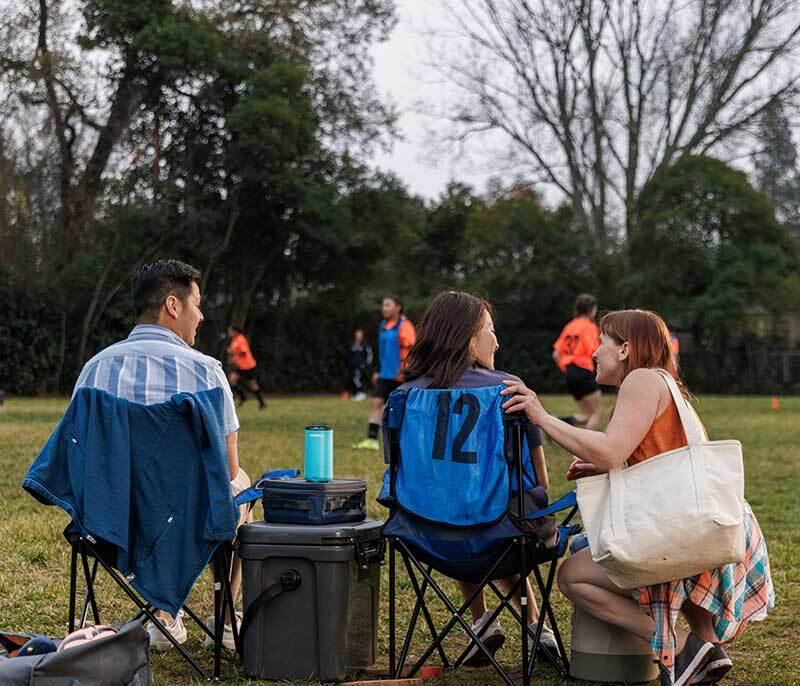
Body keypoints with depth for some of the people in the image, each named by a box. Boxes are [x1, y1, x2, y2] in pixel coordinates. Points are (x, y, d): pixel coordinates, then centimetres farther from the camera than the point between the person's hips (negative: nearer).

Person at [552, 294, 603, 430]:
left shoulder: (570, 326, 15)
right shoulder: (589, 327, -6)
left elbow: (556, 354, 13)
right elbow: (593, 352, -18)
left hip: (569, 372, 8)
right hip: (583, 371, -8)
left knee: (588, 415, 13)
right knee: (598, 412, 0)